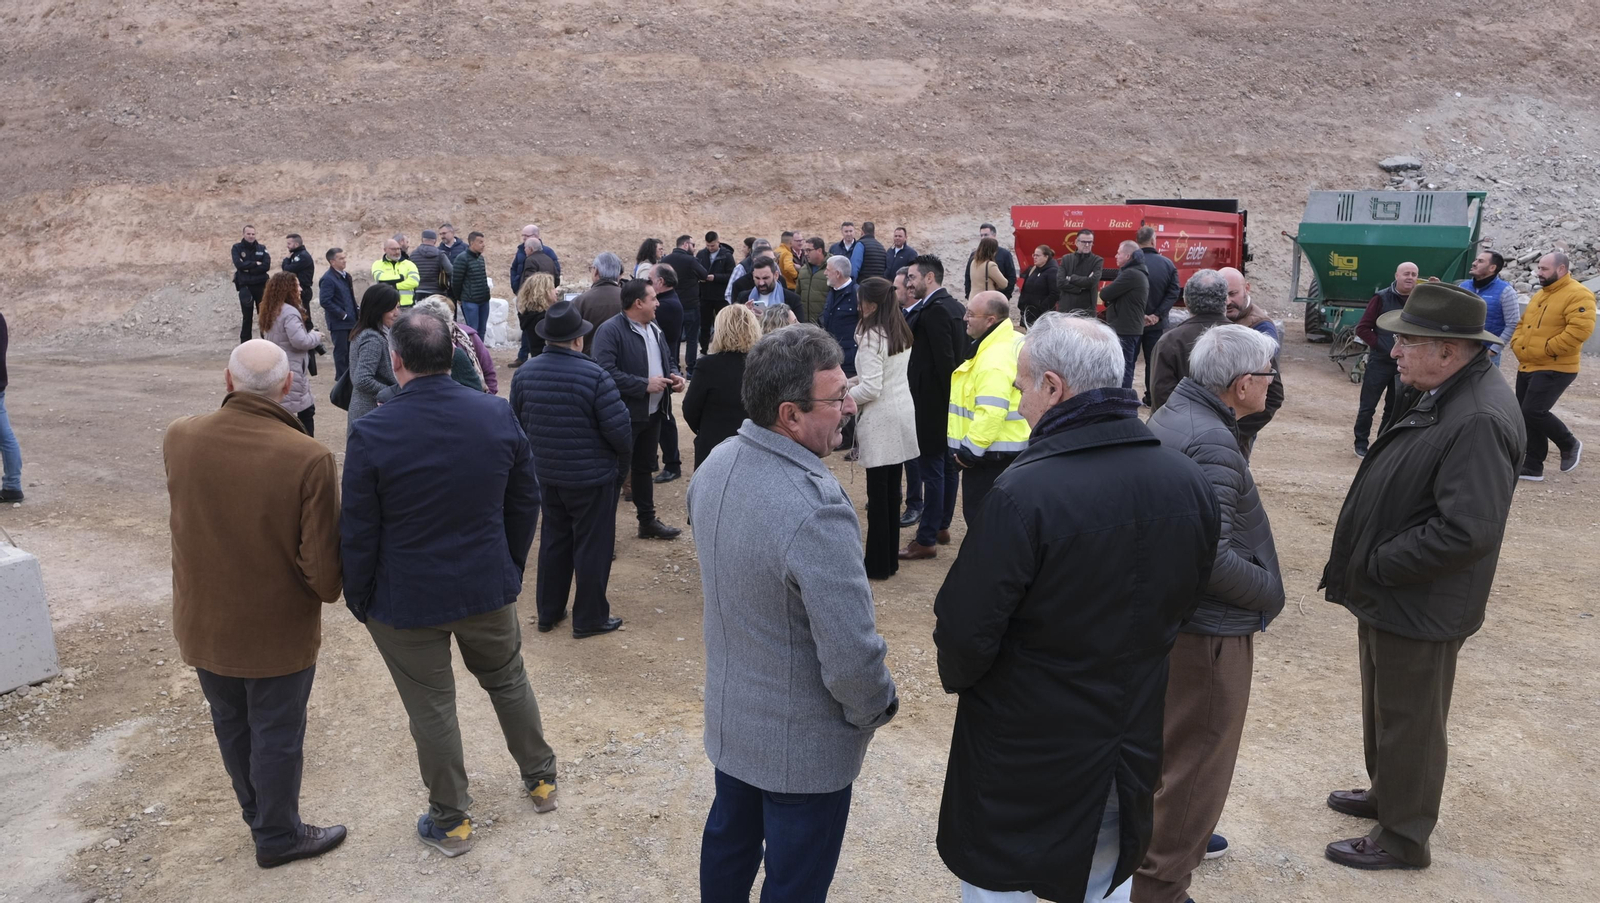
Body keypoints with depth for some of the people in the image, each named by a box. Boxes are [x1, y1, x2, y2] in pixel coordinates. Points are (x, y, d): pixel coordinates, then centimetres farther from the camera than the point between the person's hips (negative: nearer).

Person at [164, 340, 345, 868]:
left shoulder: (178, 439, -12)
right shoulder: (308, 459, -26)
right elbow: (321, 565, -22)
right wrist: (328, 590, -1)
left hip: (202, 622, 5)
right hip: (277, 630, -5)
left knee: (231, 725, 24)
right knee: (277, 735, 15)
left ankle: (256, 812, 46)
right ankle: (277, 836, 34)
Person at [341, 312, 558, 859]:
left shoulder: (371, 434, -20)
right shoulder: (498, 415, -10)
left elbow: (358, 532, -12)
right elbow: (525, 501, 1)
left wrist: (358, 597, 4)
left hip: (406, 599, -3)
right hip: (489, 587, 3)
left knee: (431, 708, 12)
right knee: (508, 681, 24)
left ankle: (450, 821, 29)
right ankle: (540, 778, 41)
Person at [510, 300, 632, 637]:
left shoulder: (524, 373, -4)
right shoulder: (595, 376, -22)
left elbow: (516, 423, 6)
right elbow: (618, 428, -20)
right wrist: (624, 454, 1)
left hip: (547, 475, 6)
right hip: (591, 477, -6)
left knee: (554, 541, 21)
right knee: (592, 547, 8)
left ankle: (548, 613, 31)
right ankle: (589, 618, 19)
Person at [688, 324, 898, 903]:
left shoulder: (716, 465, -7)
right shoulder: (816, 509, -34)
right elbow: (852, 658, -30)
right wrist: (879, 707, -10)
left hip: (729, 719, 8)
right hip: (803, 749, -7)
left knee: (728, 839, 29)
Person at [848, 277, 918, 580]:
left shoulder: (871, 337, -17)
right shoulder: (902, 331, 9)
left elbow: (871, 388, -21)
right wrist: (850, 381, 13)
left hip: (880, 420, -9)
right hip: (901, 414, 9)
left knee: (878, 493, 0)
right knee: (892, 490, 15)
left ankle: (878, 564, 9)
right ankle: (890, 558, 24)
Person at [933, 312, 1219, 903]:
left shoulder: (1024, 493, -28)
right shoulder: (1189, 483, -6)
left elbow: (966, 629, -22)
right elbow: (1181, 604, 8)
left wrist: (956, 674, -1)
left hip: (1023, 752, -5)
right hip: (1130, 742, 6)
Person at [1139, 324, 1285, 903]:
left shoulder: (1173, 414, 4)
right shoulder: (1210, 443, -26)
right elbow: (1212, 559, -30)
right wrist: (1270, 592, -13)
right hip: (1209, 628, -10)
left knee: (1176, 747, 28)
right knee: (1197, 761, 5)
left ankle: (1179, 835, 49)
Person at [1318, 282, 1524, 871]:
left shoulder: (1480, 420, -28)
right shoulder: (1435, 396, 3)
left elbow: (1465, 532, -32)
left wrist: (1377, 566, -20)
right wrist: (1367, 567, 6)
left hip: (1420, 609, -9)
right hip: (1387, 597, 9)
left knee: (1408, 723, 9)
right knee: (1383, 707, 26)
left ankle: (1403, 839, 28)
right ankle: (1386, 796, 47)